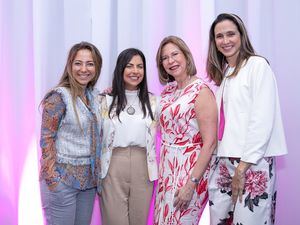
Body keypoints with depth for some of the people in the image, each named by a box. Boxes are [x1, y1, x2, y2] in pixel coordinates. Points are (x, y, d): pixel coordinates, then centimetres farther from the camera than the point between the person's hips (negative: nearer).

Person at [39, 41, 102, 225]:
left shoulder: (94, 95, 8)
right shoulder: (59, 96, -12)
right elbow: (46, 139, -13)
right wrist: (53, 180, -16)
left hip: (88, 178, 6)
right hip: (63, 178, -6)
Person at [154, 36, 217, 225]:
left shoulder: (201, 90, -13)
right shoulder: (168, 90, 8)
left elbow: (210, 143, -18)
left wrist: (191, 184, -20)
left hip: (190, 169, -7)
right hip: (167, 168, 7)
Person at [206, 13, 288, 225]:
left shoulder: (258, 65, -5)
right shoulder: (223, 73, 17)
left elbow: (263, 119, -14)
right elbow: (223, 122, 14)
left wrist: (243, 165, -15)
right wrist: (216, 160, 5)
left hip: (253, 162, -7)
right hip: (224, 161, 7)